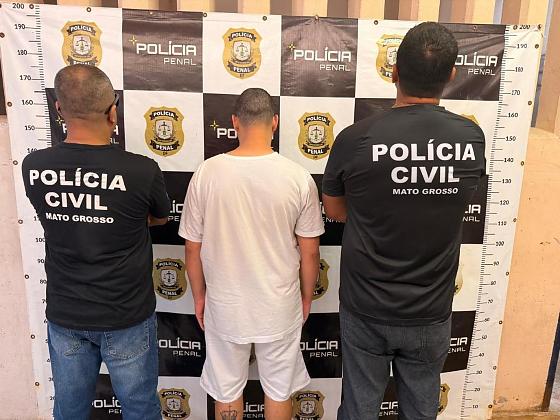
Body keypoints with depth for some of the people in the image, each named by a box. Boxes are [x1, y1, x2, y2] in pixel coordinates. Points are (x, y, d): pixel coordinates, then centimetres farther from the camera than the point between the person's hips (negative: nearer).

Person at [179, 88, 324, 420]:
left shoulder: (207, 174, -14)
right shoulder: (299, 177, -15)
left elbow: (194, 249, -5)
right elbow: (309, 252, -6)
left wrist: (199, 296, 11)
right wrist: (307, 296, 11)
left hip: (224, 305, 1)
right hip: (280, 305, 0)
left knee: (227, 390, 23)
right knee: (279, 389, 22)